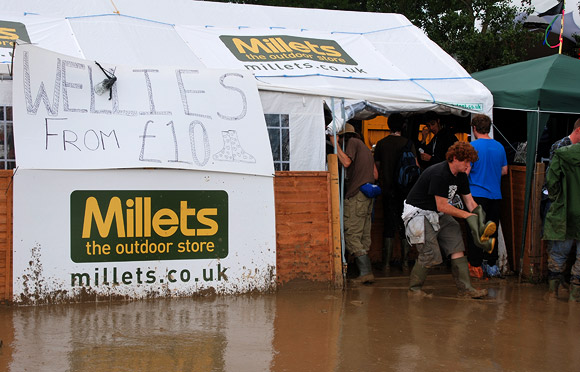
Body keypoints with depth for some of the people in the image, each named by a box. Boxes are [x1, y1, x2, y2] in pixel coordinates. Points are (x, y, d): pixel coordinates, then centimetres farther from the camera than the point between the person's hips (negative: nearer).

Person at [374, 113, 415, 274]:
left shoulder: (381, 144, 1)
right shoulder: (408, 144, -5)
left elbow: (377, 167, 6)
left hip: (387, 190, 1)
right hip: (405, 189, -1)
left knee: (389, 225, 5)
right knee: (404, 226, 7)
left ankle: (386, 264, 0)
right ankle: (405, 262, 8)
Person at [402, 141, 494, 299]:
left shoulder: (461, 176, 2)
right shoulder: (439, 174, -26)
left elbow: (470, 202, 6)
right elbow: (442, 206, -24)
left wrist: (480, 223, -8)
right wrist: (467, 215, -20)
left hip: (440, 215, 9)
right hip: (419, 213, -9)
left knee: (457, 248, -3)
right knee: (430, 255, -14)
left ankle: (465, 288, 0)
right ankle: (414, 287, 6)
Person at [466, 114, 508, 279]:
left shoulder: (472, 146, -10)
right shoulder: (499, 146, 6)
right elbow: (504, 170, 14)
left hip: (477, 193, -5)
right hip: (495, 195, 5)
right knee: (492, 231, 11)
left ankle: (475, 267, 4)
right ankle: (491, 265, 15)